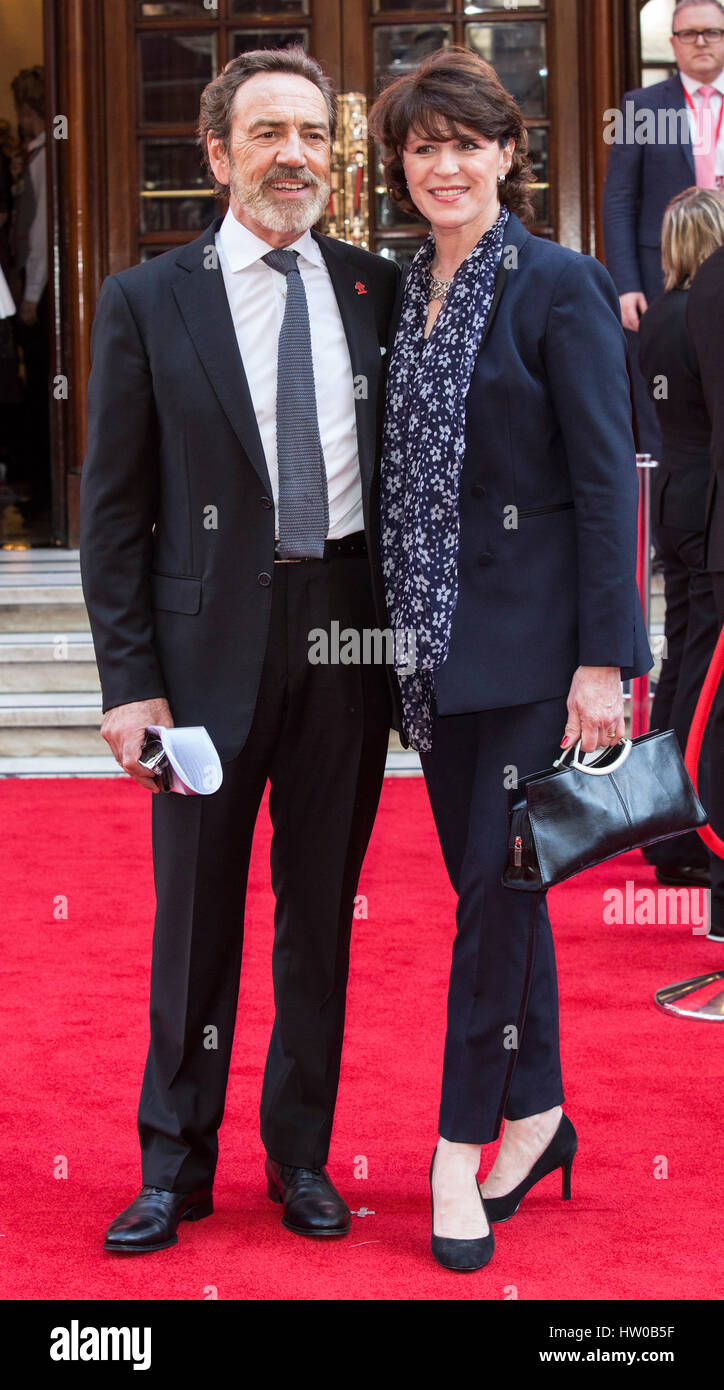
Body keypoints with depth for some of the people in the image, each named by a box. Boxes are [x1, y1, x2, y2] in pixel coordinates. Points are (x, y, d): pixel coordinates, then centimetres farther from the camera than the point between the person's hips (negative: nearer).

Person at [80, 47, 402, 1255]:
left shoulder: (378, 292, 6)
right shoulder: (147, 303, -1)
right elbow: (113, 508, -2)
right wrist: (129, 680, -8)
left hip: (349, 635, 2)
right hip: (213, 644, -2)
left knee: (322, 912, 11)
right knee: (195, 916, 7)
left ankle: (300, 1156, 26)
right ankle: (175, 1167, 22)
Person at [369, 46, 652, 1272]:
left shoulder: (559, 286, -8)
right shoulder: (405, 295, 11)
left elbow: (606, 479, -11)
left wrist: (601, 658, -16)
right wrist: (406, 631, 10)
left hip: (529, 641, -6)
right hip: (436, 640, 7)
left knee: (495, 892, -3)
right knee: (492, 888, 13)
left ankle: (463, 1148, 8)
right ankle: (537, 1115, 26)